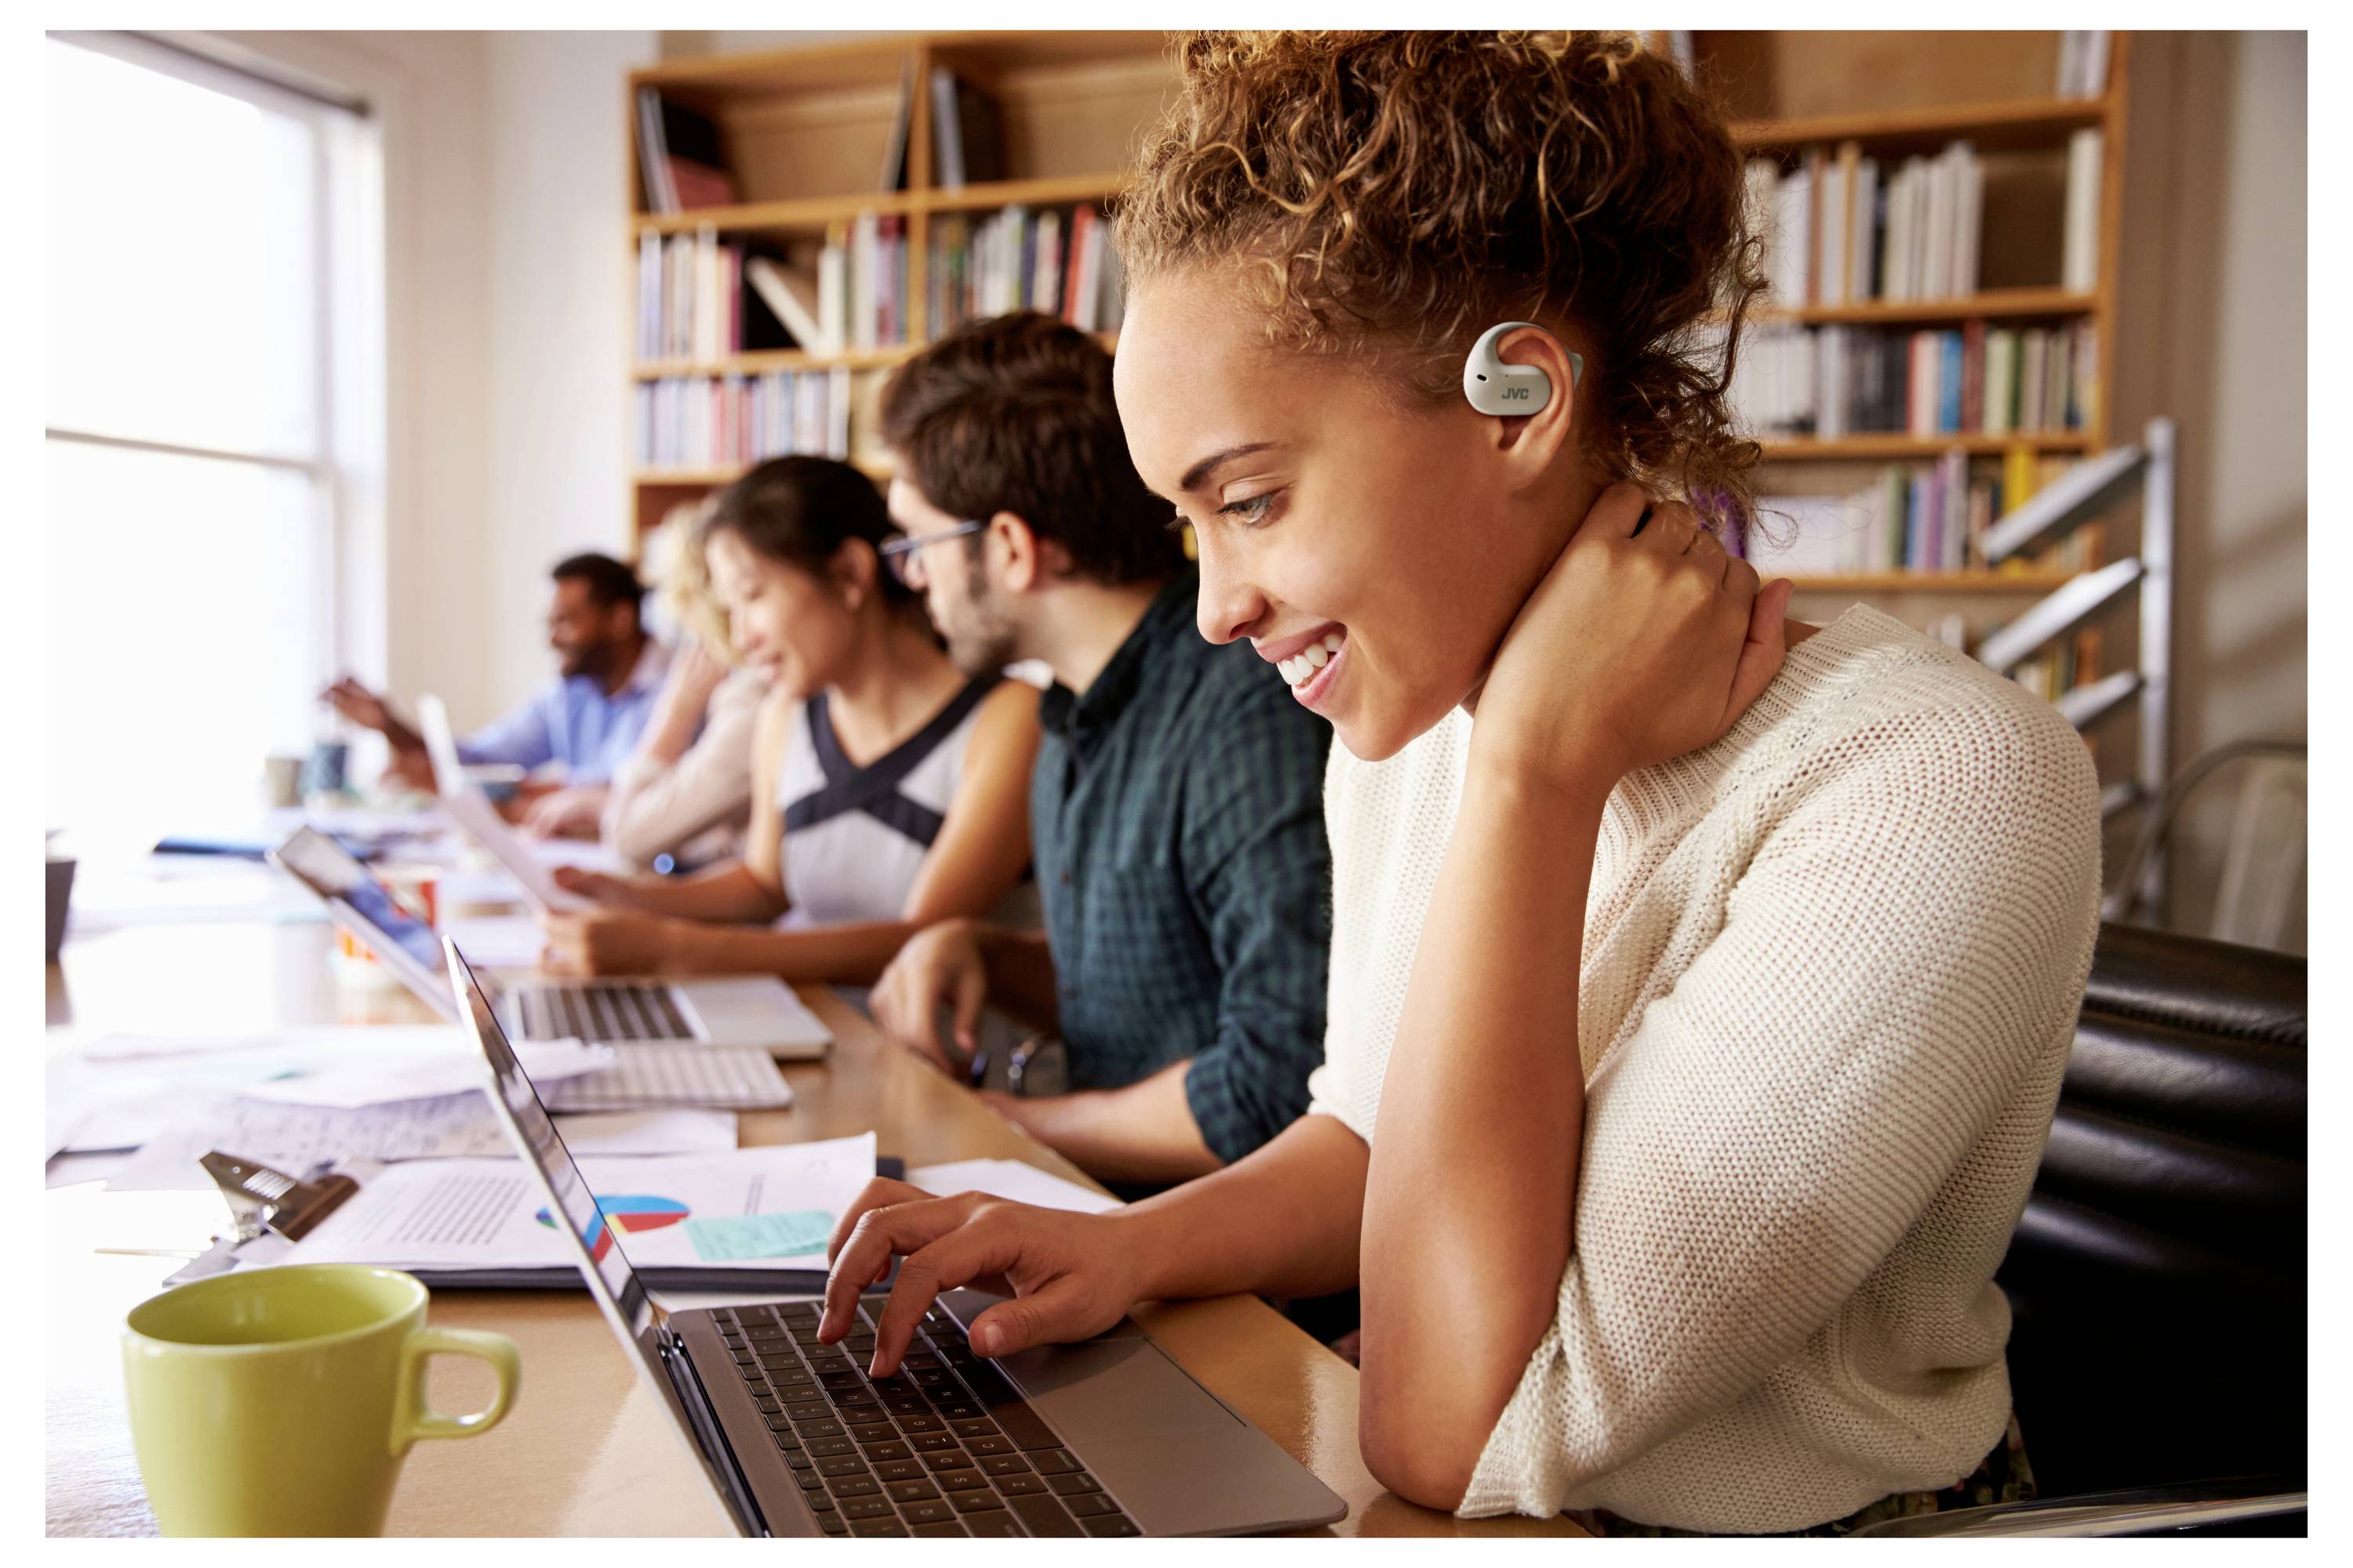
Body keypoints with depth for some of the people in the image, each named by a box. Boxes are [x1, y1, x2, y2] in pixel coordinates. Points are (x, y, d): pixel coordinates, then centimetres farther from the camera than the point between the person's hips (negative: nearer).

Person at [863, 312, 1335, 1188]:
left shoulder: (1248, 714, -20)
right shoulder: (1077, 721, 10)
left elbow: (1282, 1088, -25)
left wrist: (1013, 1124, -13)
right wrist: (977, 952, 2)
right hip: (1103, 1205, 8)